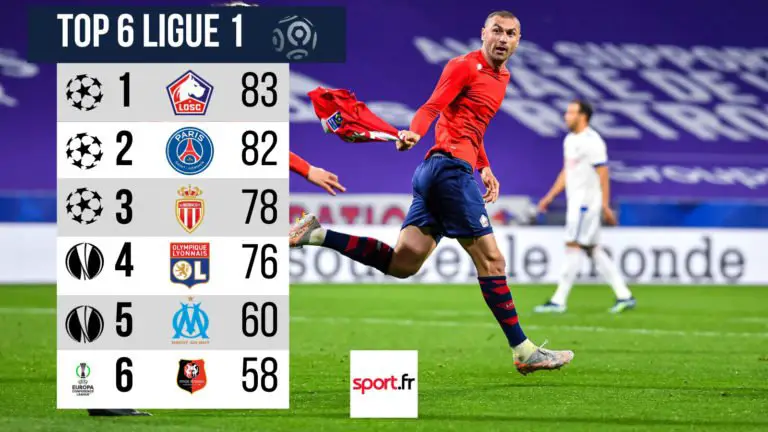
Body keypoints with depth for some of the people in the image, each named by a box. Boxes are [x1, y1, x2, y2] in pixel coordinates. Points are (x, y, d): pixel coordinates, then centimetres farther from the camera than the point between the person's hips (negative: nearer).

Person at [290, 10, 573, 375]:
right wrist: (414, 133, -36)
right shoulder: (466, 66, -5)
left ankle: (317, 235, 2)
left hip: (438, 172, 9)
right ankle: (523, 352, -3)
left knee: (402, 263, 3)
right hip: (452, 166, -9)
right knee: (491, 260, -6)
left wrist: (484, 168, 23)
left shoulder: (500, 76, 23)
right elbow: (432, 107, -16)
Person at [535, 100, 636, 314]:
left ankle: (559, 300, -8)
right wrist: (549, 197, 19)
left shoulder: (591, 141, -14)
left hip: (587, 201, -10)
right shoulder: (570, 140, 15)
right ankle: (624, 295, 11)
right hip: (575, 201, 10)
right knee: (593, 249, 9)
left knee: (573, 246, -9)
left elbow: (603, 175, -16)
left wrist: (606, 206, -20)